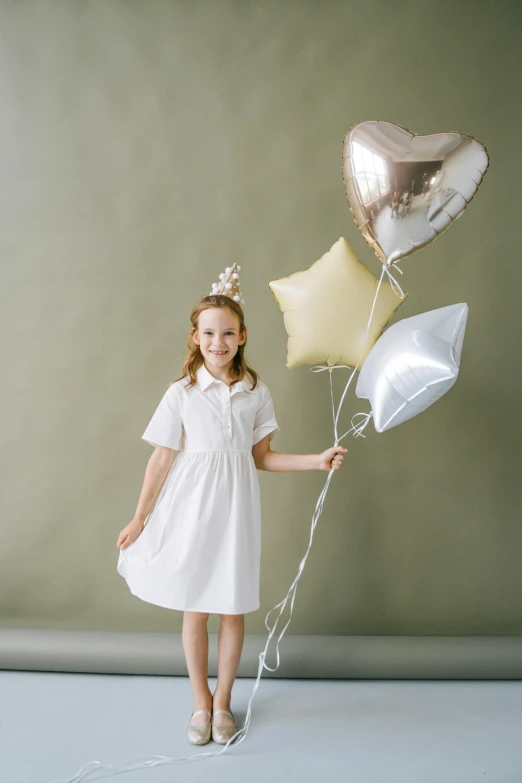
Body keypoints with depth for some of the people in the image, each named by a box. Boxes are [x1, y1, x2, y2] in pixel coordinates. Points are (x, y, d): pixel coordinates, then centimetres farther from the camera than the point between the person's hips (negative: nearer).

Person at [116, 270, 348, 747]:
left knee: (233, 609, 10)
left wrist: (319, 461, -3)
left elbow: (261, 457, 6)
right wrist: (140, 518, 2)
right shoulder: (181, 393, -6)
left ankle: (223, 701, 33)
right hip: (191, 508, -1)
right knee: (194, 609, 10)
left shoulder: (256, 392, 0)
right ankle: (200, 701, 32)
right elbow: (162, 459, -2)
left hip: (236, 510, 2)